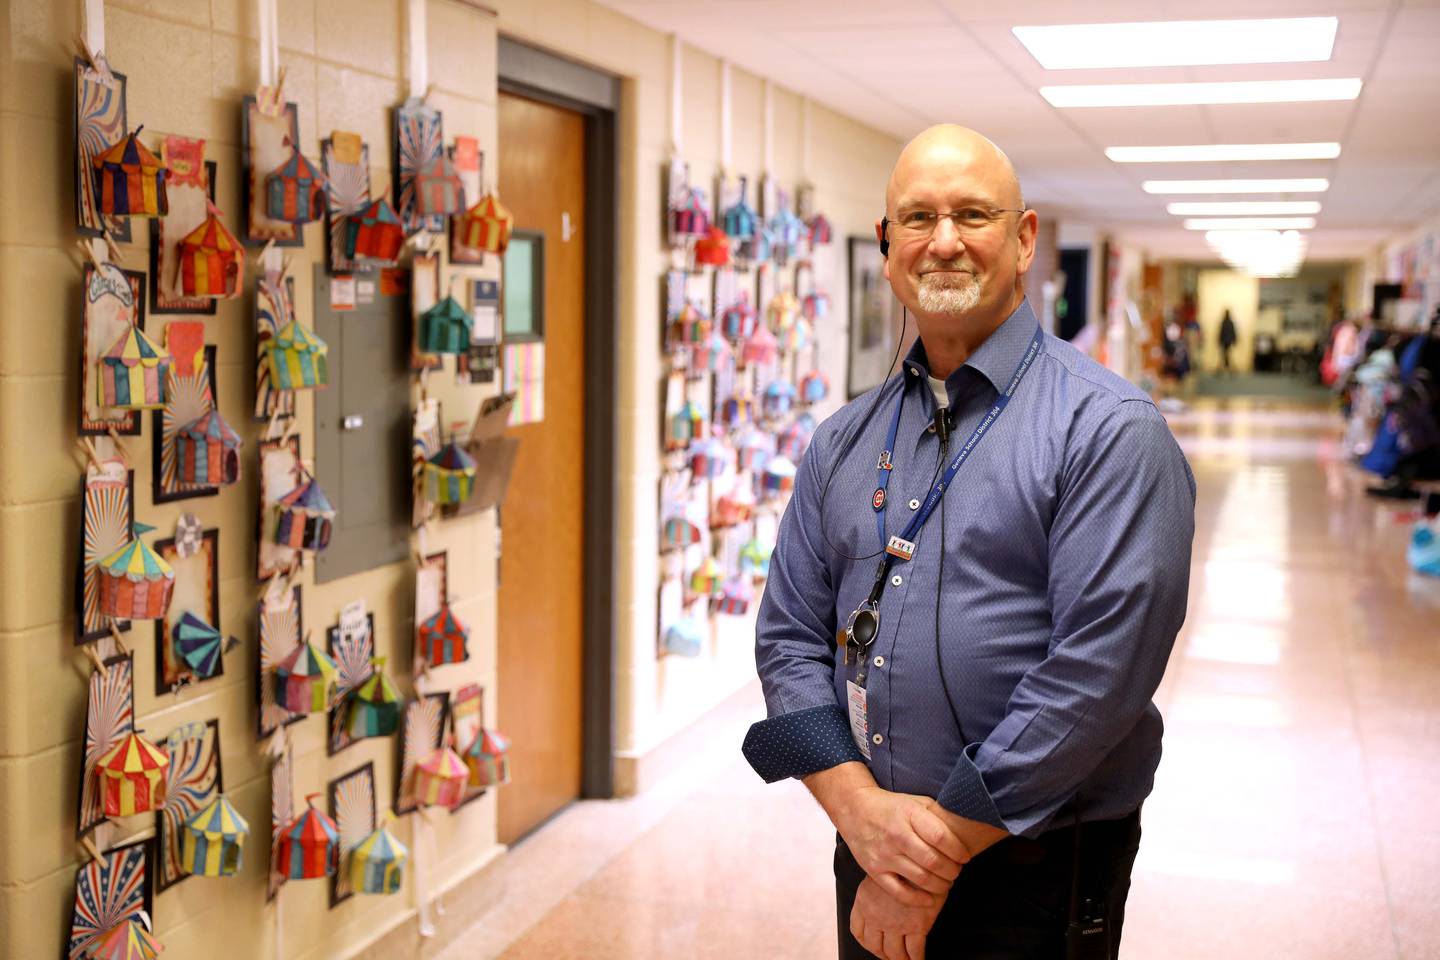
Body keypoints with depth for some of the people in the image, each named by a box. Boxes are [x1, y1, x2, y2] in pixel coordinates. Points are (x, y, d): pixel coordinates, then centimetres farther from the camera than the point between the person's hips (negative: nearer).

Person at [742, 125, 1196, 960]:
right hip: (873, 861, 5)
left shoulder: (1109, 430, -11)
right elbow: (790, 635, 4)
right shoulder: (846, 441, 7)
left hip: (1033, 880, -4)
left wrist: (940, 852, -17)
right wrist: (859, 806, -12)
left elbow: (1100, 666, -19)